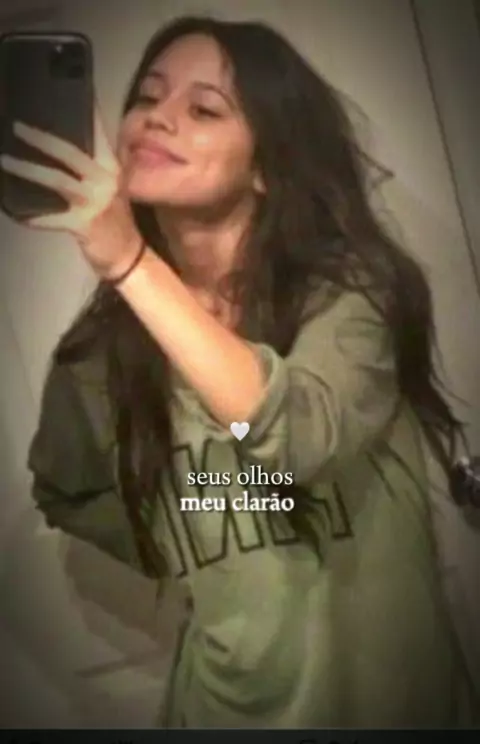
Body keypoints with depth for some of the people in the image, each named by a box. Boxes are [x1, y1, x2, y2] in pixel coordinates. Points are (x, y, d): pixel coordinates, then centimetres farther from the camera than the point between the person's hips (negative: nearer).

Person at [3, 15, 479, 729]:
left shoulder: (346, 284, -14)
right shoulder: (106, 339, -6)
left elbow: (302, 435, -33)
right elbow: (65, 492, 11)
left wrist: (131, 262, -37)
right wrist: (186, 564, -2)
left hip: (391, 683, -2)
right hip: (225, 691, 3)